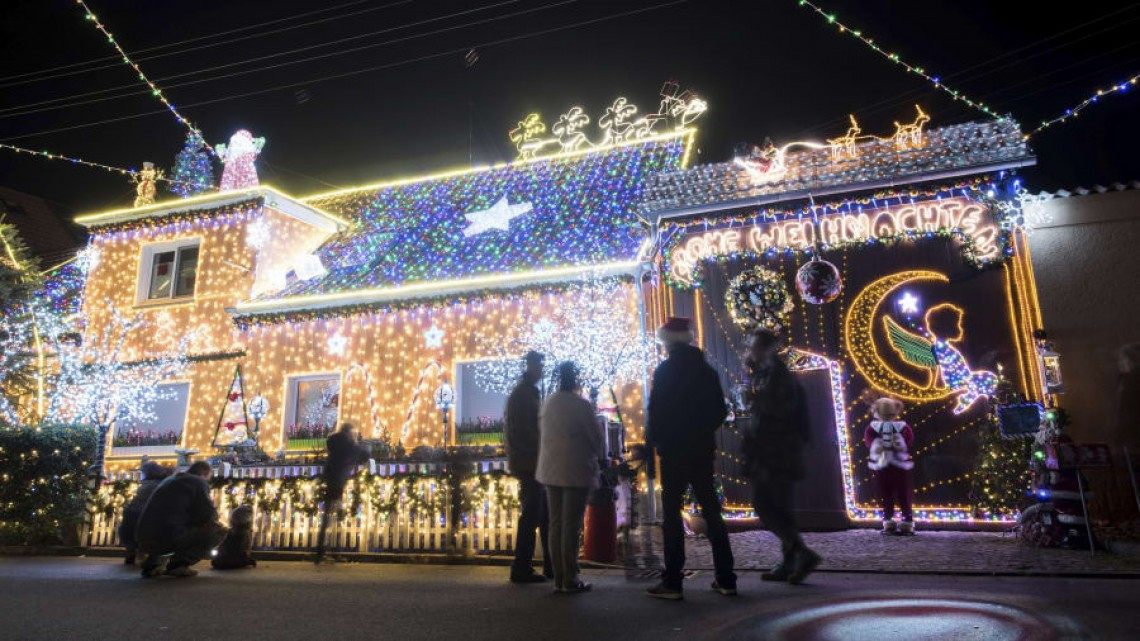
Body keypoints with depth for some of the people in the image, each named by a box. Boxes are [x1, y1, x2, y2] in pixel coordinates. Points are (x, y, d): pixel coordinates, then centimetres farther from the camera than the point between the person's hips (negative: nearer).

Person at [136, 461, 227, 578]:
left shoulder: (169, 480, 26)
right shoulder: (198, 482, 0)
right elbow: (209, 515, -6)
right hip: (169, 537, -9)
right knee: (218, 530, 0)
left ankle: (152, 562, 15)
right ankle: (177, 563, -6)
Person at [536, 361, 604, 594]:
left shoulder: (547, 403, 6)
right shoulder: (581, 405, -12)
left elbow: (542, 434, 11)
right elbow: (595, 436, -5)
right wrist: (600, 455, 14)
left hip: (551, 471, 6)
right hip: (576, 471, -6)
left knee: (555, 524, 11)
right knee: (572, 526, 0)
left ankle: (558, 578, 17)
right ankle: (570, 580, 6)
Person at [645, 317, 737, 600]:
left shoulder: (665, 370, -9)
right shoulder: (707, 371, 7)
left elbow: (656, 411, -13)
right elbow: (720, 411, 11)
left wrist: (652, 441, 0)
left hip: (674, 451, -5)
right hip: (703, 450, 5)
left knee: (671, 513, 1)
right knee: (711, 512, 12)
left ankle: (672, 582, 3)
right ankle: (726, 578, 17)